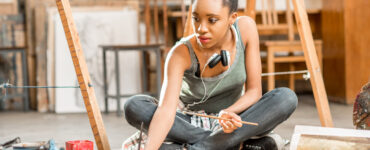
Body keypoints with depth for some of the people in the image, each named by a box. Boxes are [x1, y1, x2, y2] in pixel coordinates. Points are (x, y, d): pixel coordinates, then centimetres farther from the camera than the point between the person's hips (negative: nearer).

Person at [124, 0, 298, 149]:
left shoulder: (246, 28, -17)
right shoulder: (181, 54, -24)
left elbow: (254, 91, -13)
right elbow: (166, 109, -36)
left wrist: (229, 113, -34)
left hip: (232, 122, 2)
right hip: (190, 125, -2)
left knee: (286, 97, -27)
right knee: (134, 106, -29)